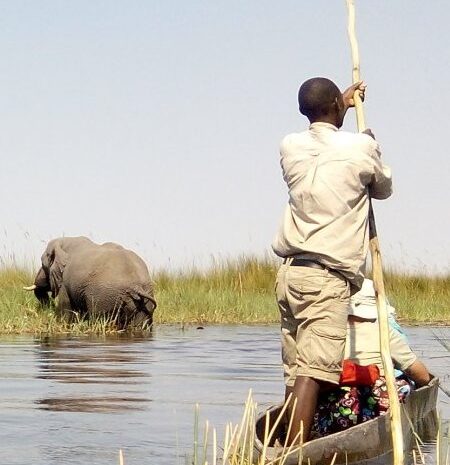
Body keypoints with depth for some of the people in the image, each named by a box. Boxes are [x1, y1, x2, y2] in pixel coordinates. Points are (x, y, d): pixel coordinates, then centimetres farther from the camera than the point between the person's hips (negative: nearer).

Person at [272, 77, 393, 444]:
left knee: (294, 372, 9)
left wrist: (343, 104, 48)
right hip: (327, 277, -6)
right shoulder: (361, 147, -5)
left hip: (290, 272, 6)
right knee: (311, 372, -14)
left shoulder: (290, 147, 10)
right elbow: (383, 189, 16)